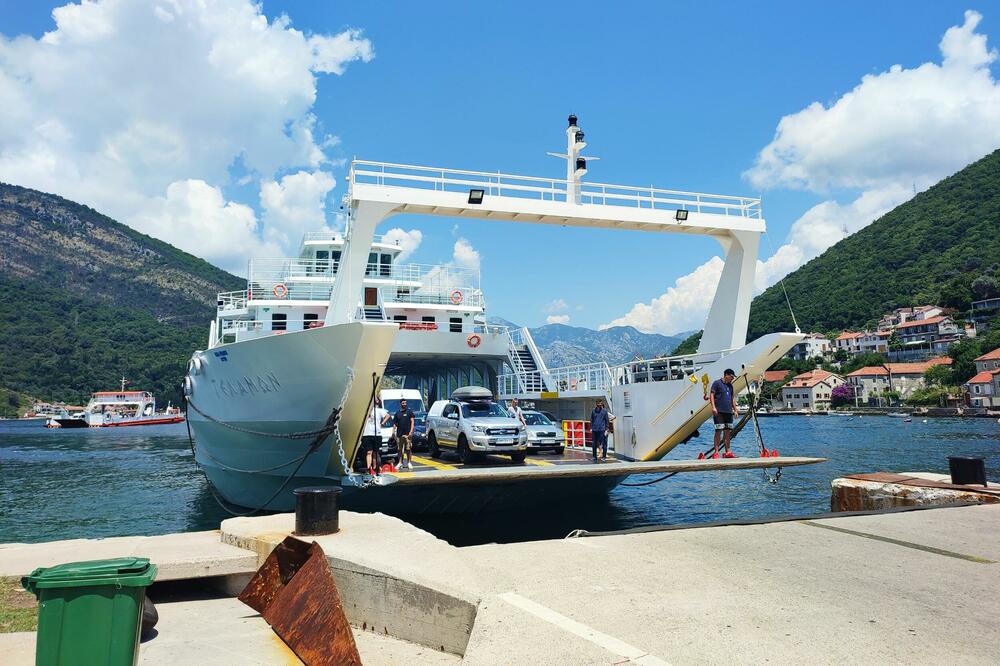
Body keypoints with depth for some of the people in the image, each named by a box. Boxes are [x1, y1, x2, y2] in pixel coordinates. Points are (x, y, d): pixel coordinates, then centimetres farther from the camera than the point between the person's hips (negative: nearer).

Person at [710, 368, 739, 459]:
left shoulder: (730, 385, 19)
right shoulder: (717, 383, -2)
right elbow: (712, 395, -8)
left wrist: (735, 410, 21)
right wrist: (713, 407, -17)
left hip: (728, 412, 7)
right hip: (719, 411, -7)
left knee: (728, 431, 7)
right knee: (719, 431, -9)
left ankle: (727, 452, 13)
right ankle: (716, 452, -7)